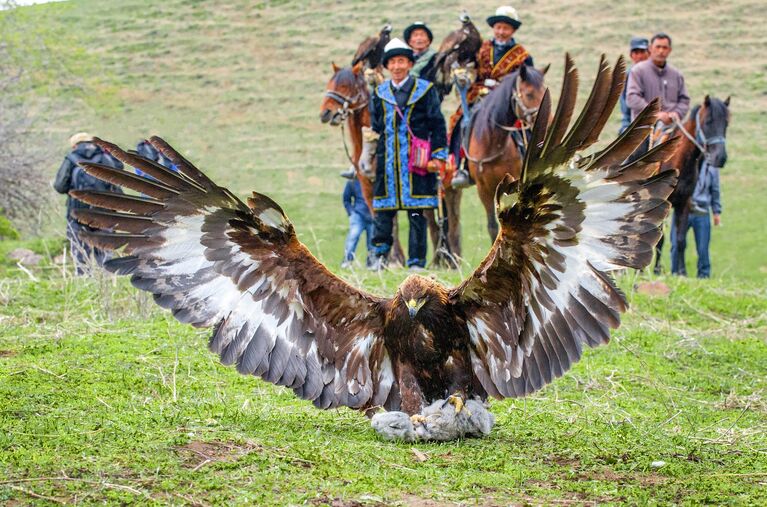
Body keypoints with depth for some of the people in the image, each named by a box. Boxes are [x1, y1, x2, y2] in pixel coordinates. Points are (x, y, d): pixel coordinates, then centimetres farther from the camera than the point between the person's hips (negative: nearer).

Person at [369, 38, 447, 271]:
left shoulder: (425, 90, 1)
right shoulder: (380, 93, 11)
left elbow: (437, 125, 1)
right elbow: (375, 126, 17)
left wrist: (438, 156, -5)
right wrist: (371, 154, 13)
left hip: (416, 161, -3)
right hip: (387, 162, 3)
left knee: (417, 213, 0)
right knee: (383, 211, 3)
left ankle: (416, 260, 5)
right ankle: (379, 255, 10)